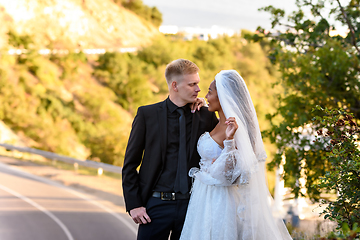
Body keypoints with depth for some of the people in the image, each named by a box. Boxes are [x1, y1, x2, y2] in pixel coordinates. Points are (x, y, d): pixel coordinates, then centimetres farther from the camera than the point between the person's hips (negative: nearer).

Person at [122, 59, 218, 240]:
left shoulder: (206, 116, 5)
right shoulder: (147, 114, 0)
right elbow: (130, 164, 2)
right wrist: (133, 204, -5)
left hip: (191, 204, 2)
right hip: (156, 204, -2)